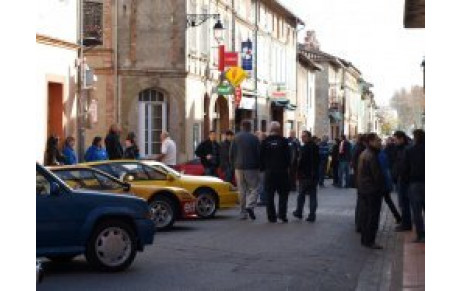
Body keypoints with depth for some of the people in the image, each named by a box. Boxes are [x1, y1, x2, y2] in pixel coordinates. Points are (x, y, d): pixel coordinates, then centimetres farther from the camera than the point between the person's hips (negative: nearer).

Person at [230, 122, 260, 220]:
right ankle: (250, 206, -20)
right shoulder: (254, 138, -4)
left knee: (242, 191, 7)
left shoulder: (236, 138, 3)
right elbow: (259, 153, -3)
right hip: (252, 168, -3)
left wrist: (234, 164, 17)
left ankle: (243, 213, 7)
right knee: (253, 188, 3)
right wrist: (258, 166, 10)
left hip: (239, 167, 3)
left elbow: (231, 154, 3)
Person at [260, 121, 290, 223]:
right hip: (282, 171, -2)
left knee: (269, 195, 7)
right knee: (283, 193, 9)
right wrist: (287, 167, 11)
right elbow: (288, 157, -3)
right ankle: (282, 214, -1)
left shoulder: (265, 142, -2)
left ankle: (271, 216, 6)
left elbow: (261, 157, 3)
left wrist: (263, 168, 14)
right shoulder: (284, 141, -7)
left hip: (269, 171, 2)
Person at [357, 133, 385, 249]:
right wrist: (382, 187, -7)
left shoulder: (364, 154, 12)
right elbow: (377, 174, -21)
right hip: (373, 190, -10)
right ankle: (369, 241, -2)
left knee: (366, 214, 16)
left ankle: (365, 239, 22)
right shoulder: (372, 156, -21)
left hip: (364, 189, 10)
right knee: (373, 216, -4)